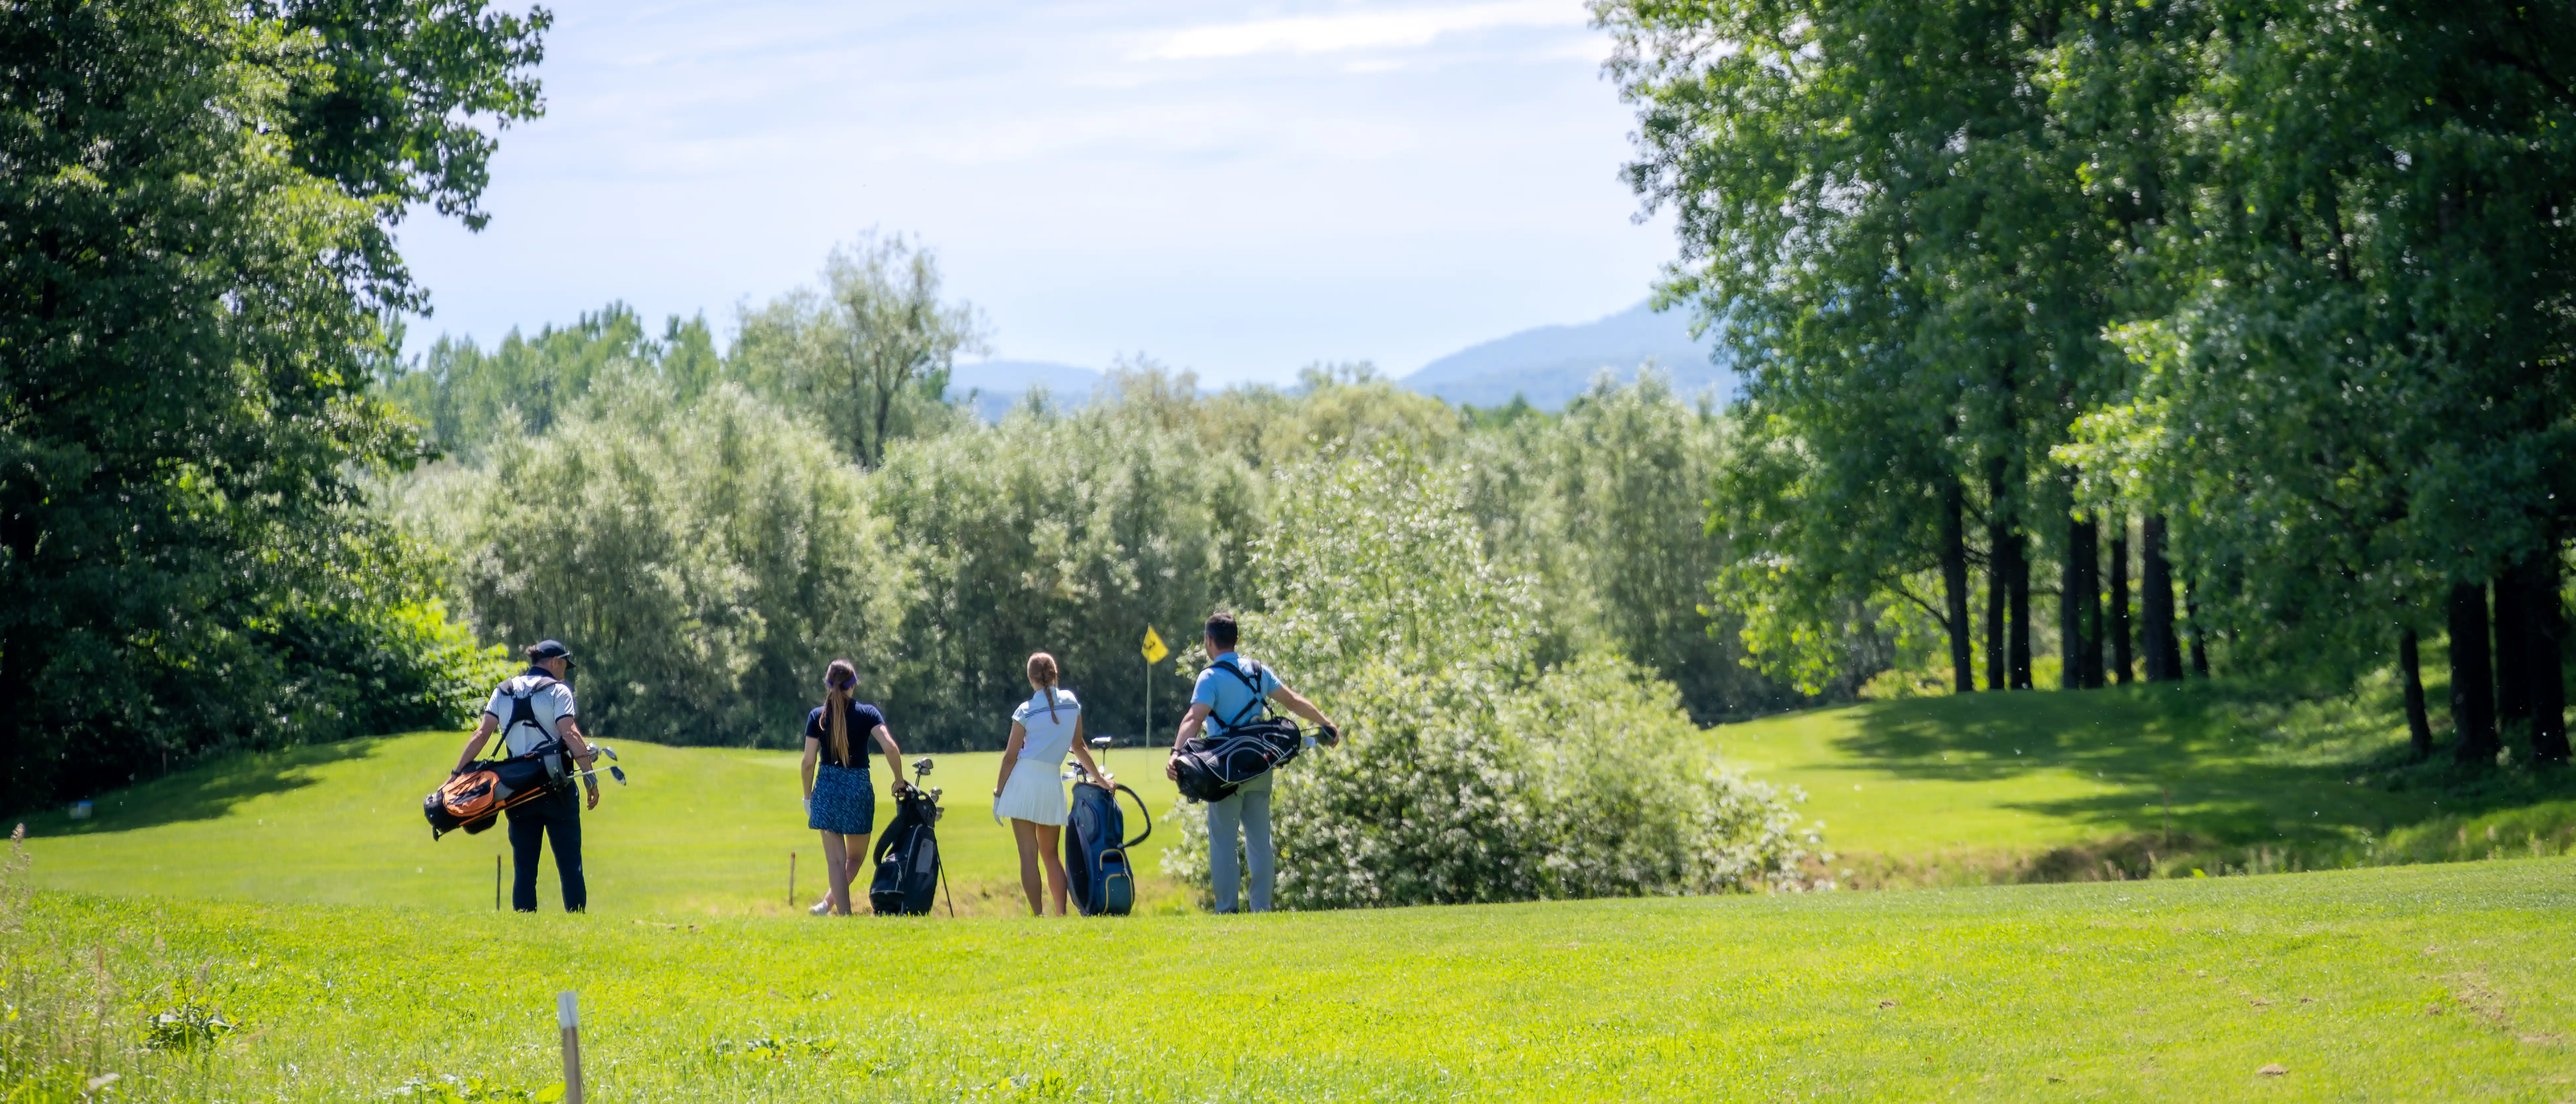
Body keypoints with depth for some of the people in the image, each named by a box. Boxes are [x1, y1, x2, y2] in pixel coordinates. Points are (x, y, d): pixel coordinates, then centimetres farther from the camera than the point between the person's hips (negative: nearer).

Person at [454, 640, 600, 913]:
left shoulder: (504, 692, 10)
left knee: (524, 866, 7)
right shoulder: (557, 691, -3)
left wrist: (457, 774, 3)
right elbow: (570, 734, -15)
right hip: (556, 788, -4)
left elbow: (481, 734, 3)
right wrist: (589, 774, -17)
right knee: (570, 862, 1)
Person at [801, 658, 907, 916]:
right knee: (855, 858, 18)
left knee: (836, 860, 3)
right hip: (859, 787, 0)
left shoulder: (817, 716, -1)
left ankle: (844, 913, -2)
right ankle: (828, 904, 13)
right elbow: (890, 747, -15)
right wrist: (899, 780, -2)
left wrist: (808, 796, 8)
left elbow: (809, 761, -4)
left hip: (827, 788, 0)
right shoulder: (867, 713, -3)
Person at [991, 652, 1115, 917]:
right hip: (1053, 782, 4)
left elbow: (1011, 756, -4)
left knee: (1029, 854, -4)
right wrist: (1101, 778, 23)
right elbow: (1079, 747, 12)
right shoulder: (1071, 703, 5)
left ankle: (1039, 915, -11)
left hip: (1024, 780, -4)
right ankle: (1062, 915, 8)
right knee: (1050, 854, 15)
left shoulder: (1025, 711, -5)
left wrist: (999, 792, 4)